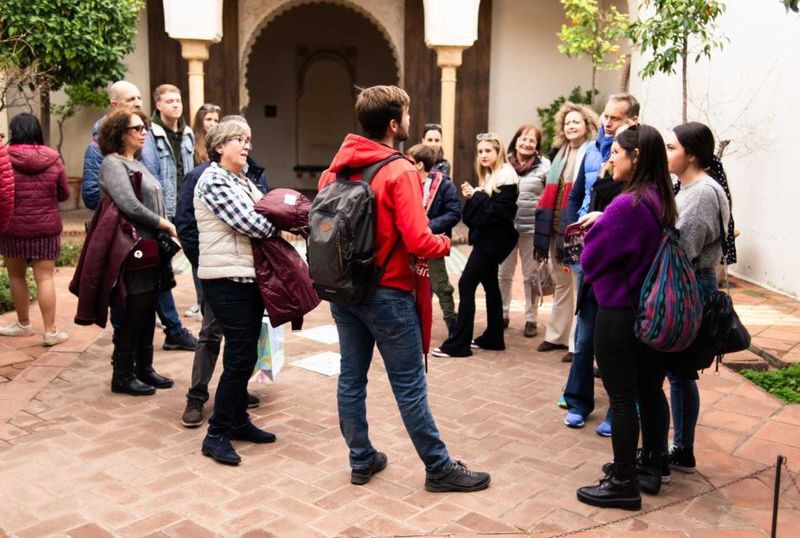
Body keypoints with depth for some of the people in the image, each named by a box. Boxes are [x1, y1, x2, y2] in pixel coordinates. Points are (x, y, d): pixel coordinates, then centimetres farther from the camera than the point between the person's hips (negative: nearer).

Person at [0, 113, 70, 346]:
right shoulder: (52, 158, -5)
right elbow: (64, 194, 5)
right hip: (46, 228, 1)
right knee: (45, 278, 4)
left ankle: (24, 324, 29)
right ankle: (50, 331, 5)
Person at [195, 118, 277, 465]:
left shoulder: (243, 181, 16)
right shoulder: (213, 180, -11)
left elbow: (262, 214, 14)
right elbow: (249, 223, -19)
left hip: (248, 277, 9)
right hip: (227, 280, -9)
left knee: (245, 355, 14)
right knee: (241, 356, -7)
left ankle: (238, 420, 27)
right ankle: (216, 434, 4)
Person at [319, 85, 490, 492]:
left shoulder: (338, 166, 2)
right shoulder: (400, 172, -17)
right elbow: (419, 243, -23)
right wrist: (445, 242, -3)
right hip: (386, 293, -7)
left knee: (351, 377, 14)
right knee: (409, 386, 3)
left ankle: (361, 460, 27)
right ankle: (439, 469, 17)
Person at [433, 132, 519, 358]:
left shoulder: (505, 177, -13)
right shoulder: (489, 176, 15)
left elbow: (499, 211, -21)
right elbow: (484, 207, 13)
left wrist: (476, 197, -17)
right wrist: (472, 197, -5)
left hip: (492, 239, -10)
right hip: (487, 237, 10)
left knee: (466, 285, -11)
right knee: (490, 286, 13)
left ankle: (458, 343, -8)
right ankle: (493, 337, 21)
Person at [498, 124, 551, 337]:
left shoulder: (544, 166, -4)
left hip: (532, 229, -2)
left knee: (531, 276, 9)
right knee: (504, 274, 11)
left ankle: (531, 319, 20)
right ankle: (502, 314, 26)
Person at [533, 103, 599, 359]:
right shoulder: (561, 153, 16)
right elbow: (550, 193, 14)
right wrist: (544, 229, 9)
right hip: (557, 227, 7)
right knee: (561, 282, 16)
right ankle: (557, 334, 27)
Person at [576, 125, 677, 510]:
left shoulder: (627, 205, -22)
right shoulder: (662, 201, 5)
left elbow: (590, 258, -15)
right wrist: (602, 221, 4)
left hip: (619, 313, -9)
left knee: (622, 398, 1)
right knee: (650, 390, 17)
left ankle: (624, 484, 11)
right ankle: (649, 468, 31)